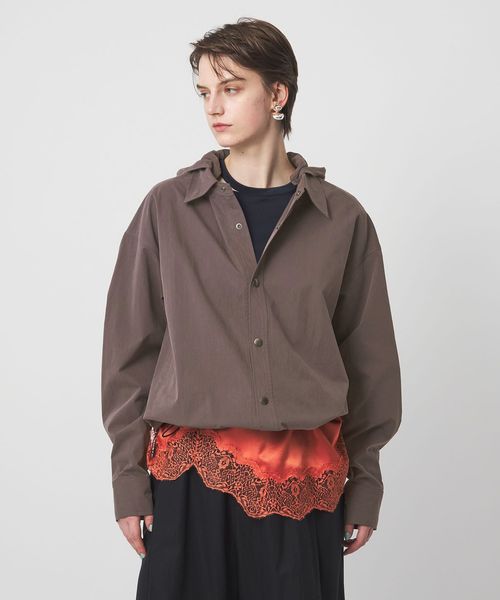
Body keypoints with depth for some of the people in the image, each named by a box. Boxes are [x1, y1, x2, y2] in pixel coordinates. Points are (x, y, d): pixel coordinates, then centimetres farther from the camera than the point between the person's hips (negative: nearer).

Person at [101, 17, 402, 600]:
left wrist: (366, 485, 8)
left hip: (307, 484, 1)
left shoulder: (343, 219, 2)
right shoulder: (168, 208, 1)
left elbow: (370, 359, 7)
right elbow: (128, 350, 3)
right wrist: (129, 478, 0)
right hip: (193, 479, 0)